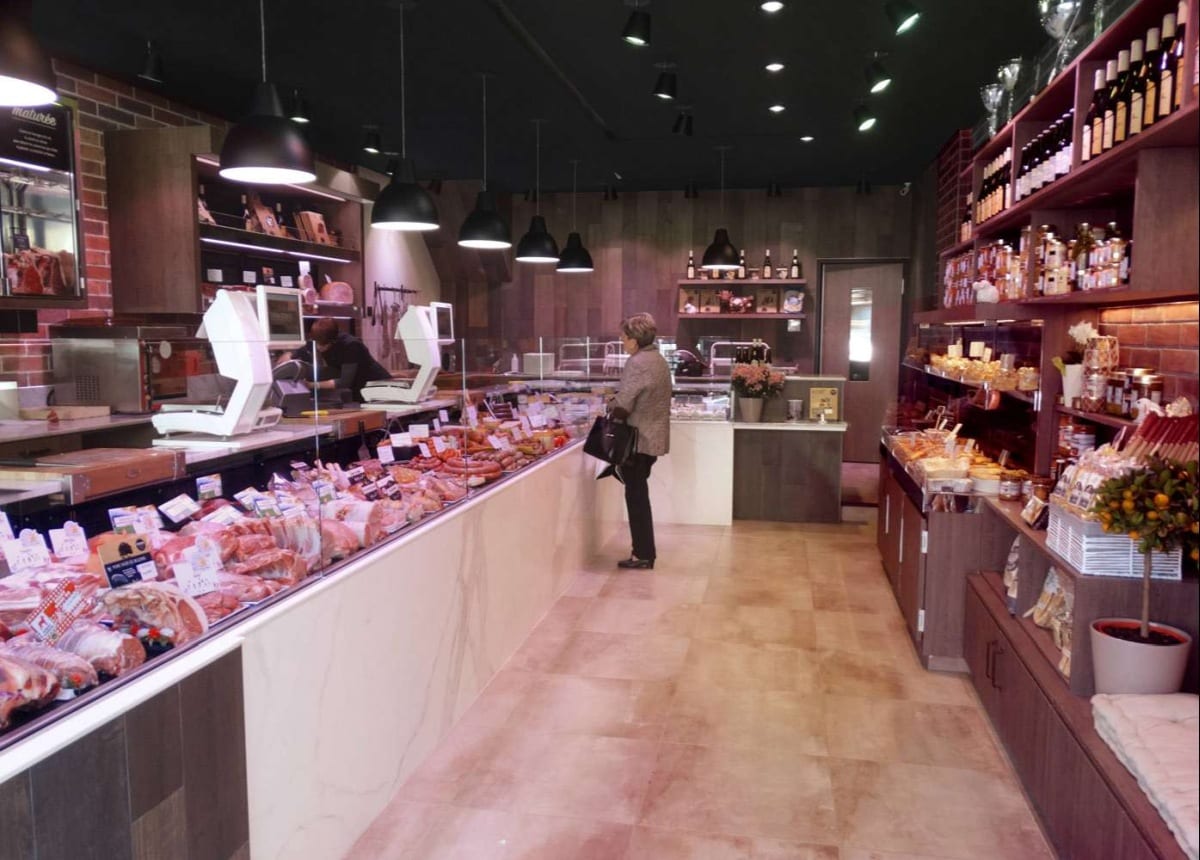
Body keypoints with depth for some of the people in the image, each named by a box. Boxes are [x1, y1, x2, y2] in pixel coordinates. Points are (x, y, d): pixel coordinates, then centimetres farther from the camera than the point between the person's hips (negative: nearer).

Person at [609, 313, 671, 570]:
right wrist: (618, 401, 12)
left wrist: (611, 404, -1)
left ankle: (643, 555, 7)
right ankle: (645, 552, 24)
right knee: (639, 495, 16)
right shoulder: (658, 360, 13)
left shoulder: (637, 363, -18)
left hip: (638, 439, -9)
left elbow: (622, 405, -22)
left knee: (636, 496, 0)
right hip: (653, 437, 9)